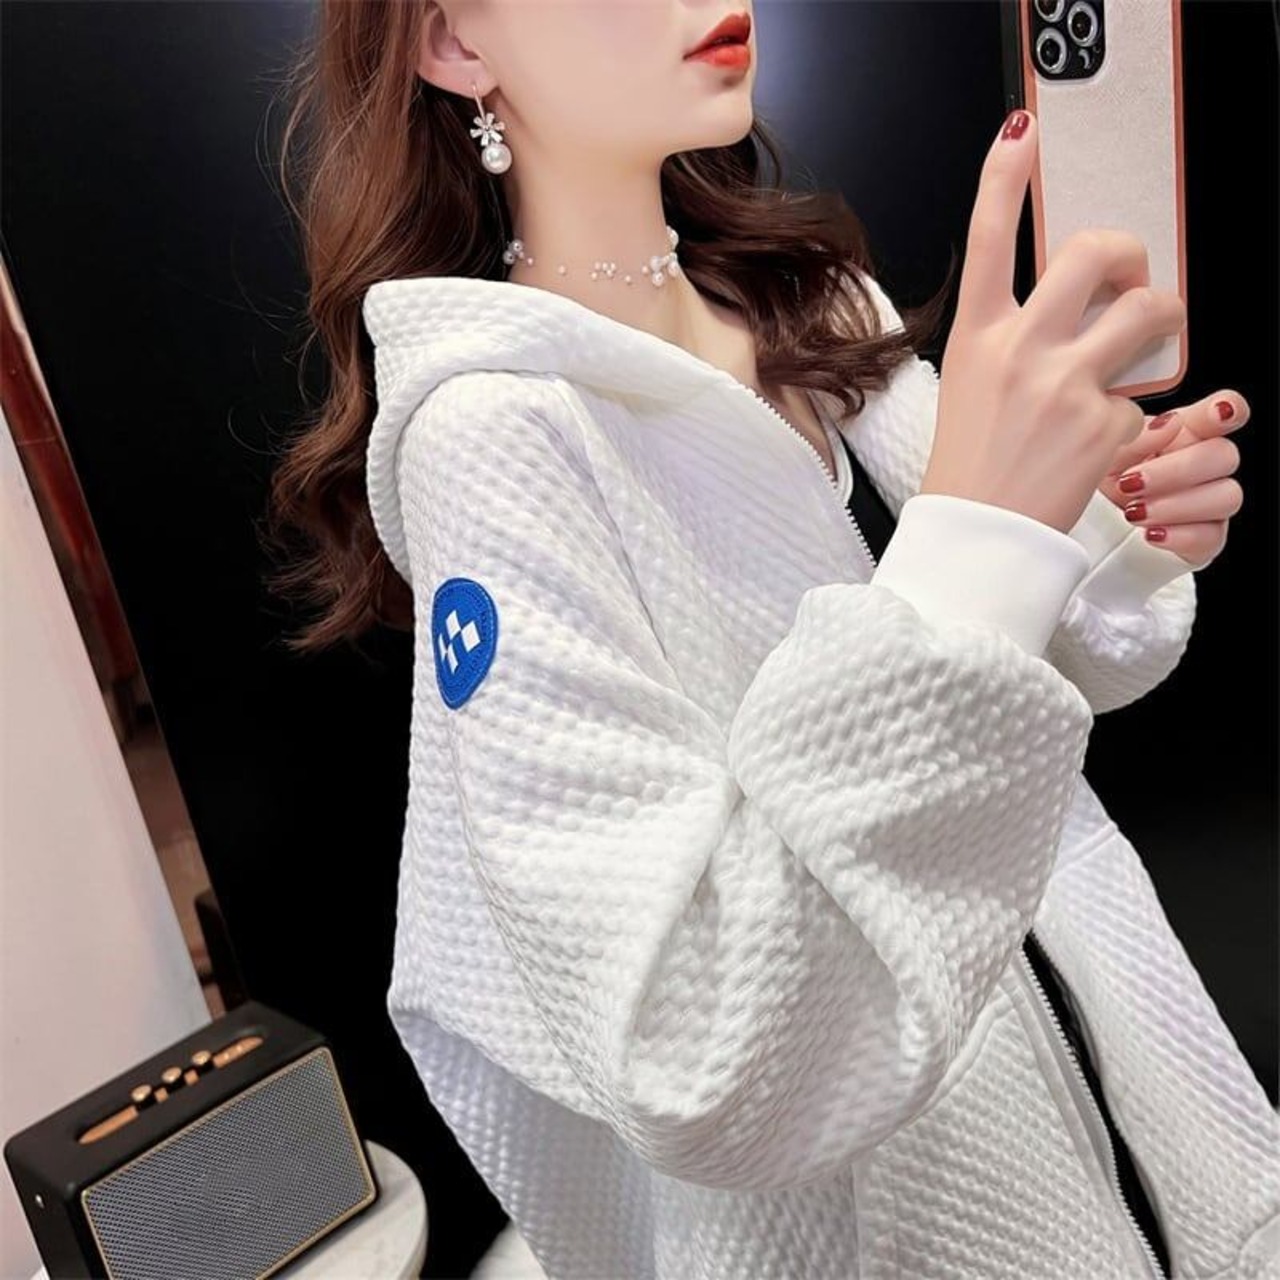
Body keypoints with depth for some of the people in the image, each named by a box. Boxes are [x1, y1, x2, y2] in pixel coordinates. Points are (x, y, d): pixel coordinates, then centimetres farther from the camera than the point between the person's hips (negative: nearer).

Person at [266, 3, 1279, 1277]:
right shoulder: (488, 431, -28)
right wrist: (973, 544, -40)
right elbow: (709, 1081, -35)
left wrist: (1129, 542, -20)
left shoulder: (802, 290, -6)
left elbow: (1052, 656, 1)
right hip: (790, 1157, -6)